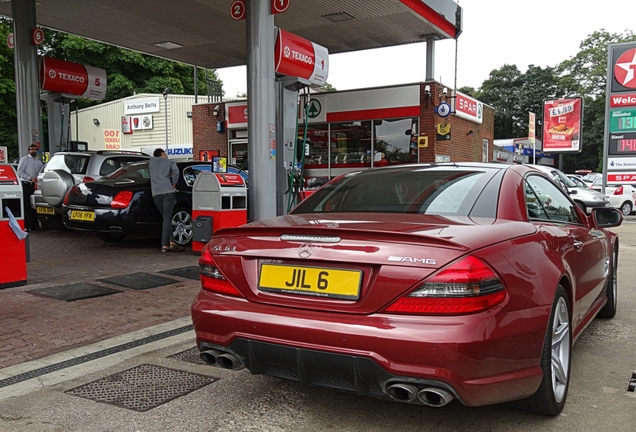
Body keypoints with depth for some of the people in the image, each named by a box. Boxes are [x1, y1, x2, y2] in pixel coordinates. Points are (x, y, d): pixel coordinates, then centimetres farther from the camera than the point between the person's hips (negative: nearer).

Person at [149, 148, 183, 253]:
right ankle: (165, 245, -13)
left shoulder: (151, 161, 23)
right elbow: (176, 172, -3)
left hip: (155, 193, 4)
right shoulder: (170, 162, 14)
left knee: (166, 218, 11)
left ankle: (171, 242, 2)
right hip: (168, 191, -4)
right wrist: (174, 185, 5)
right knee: (167, 219, -7)